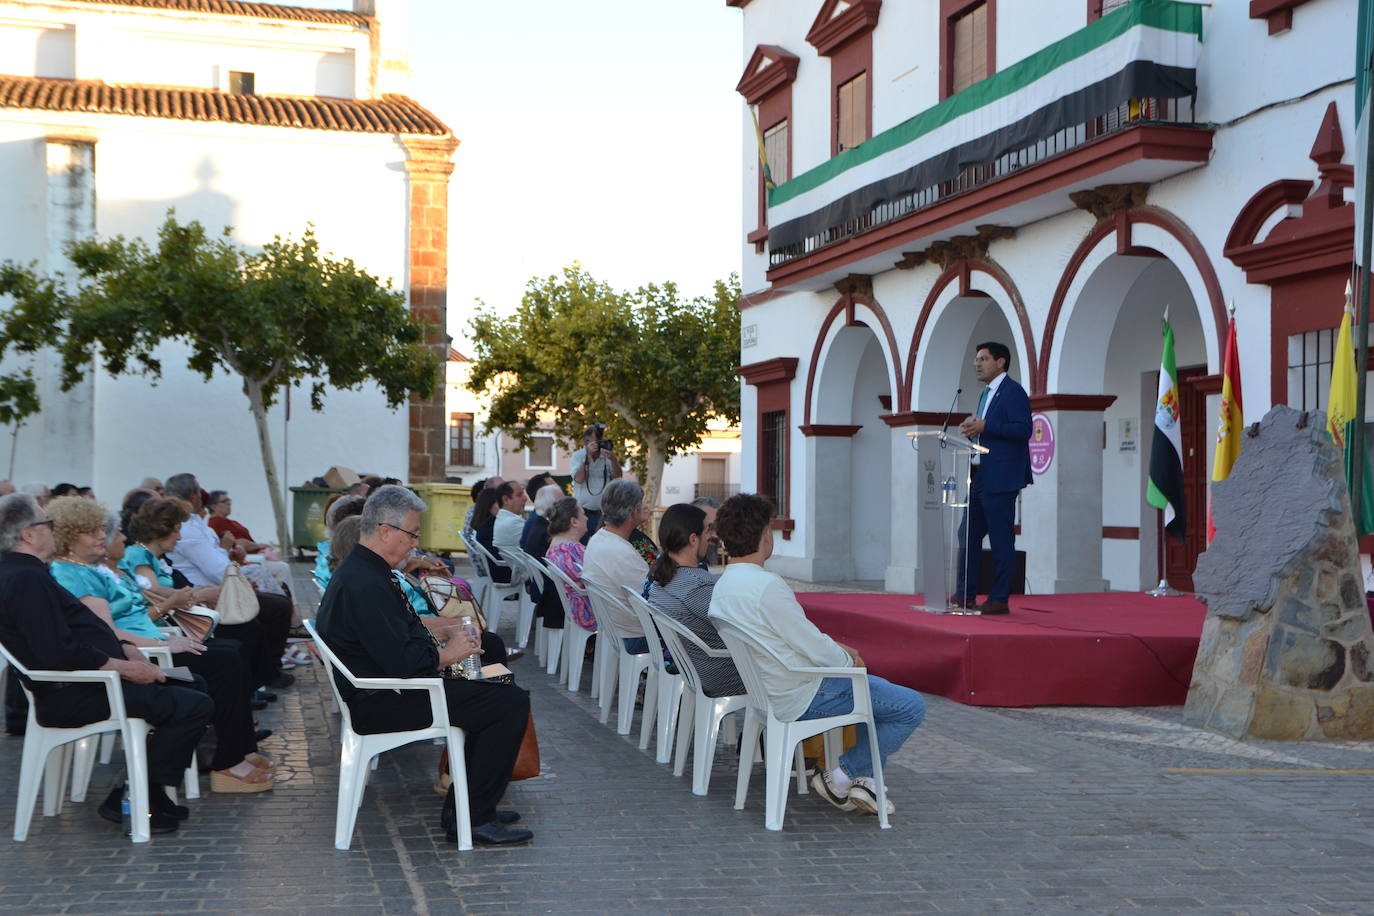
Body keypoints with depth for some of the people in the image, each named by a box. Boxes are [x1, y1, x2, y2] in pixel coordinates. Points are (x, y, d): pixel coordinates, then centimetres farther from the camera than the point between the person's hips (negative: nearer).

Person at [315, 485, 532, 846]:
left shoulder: (359, 571, 12)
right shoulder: (365, 585, -24)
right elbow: (402, 661, -28)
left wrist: (441, 633, 10)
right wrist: (447, 654, -11)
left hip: (378, 693, 12)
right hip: (382, 705, -12)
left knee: (495, 693, 20)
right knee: (511, 702, -14)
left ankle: (465, 806, 20)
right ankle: (474, 819, -7)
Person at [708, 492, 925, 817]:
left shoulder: (722, 585, 4)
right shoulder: (767, 585, -26)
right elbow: (814, 648, -21)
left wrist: (836, 650, 10)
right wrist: (848, 660, -1)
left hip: (770, 691, 10)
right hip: (802, 698, -10)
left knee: (873, 688, 27)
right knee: (912, 707, -2)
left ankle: (865, 778, 21)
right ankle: (841, 777, 4)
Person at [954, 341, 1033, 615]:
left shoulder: (1013, 391, -9)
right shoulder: (987, 394, 20)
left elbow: (1023, 429, -19)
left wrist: (984, 426, -19)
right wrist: (972, 429, 6)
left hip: (1000, 479, -10)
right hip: (980, 477, 10)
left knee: (1001, 539, -5)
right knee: (969, 534, 10)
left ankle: (999, 599, 0)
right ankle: (965, 594, 17)